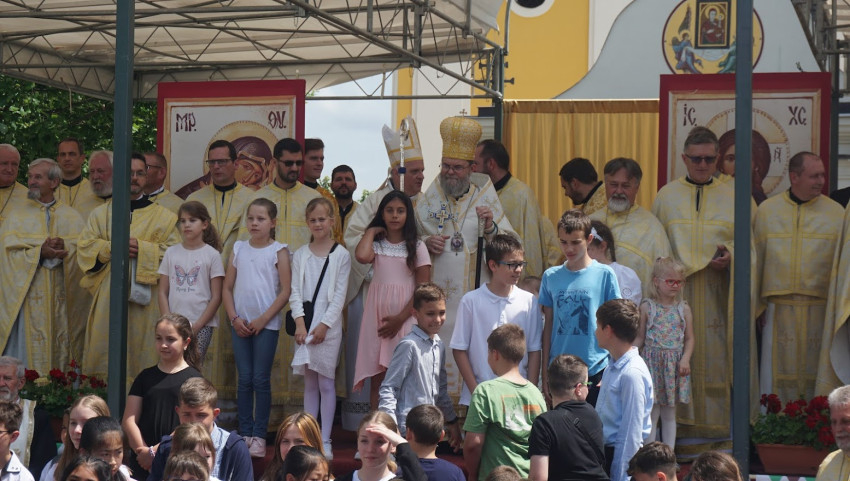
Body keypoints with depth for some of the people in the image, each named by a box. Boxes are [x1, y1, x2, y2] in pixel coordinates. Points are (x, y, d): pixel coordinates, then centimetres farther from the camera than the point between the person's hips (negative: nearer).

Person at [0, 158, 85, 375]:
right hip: (26, 292, -1)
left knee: (59, 348, 1)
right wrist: (40, 252, -18)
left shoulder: (70, 217, 12)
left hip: (61, 294, 1)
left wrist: (65, 247, -20)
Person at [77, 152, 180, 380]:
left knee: (140, 350, -5)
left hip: (144, 296, -1)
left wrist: (142, 249, -12)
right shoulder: (100, 213, 15)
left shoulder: (162, 216, 9)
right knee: (107, 351, -2)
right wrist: (112, 247, -9)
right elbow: (84, 246, 7)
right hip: (108, 294, 2)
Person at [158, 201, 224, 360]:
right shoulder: (171, 253, 8)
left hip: (201, 324, -2)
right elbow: (163, 292, 8)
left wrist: (197, 326, -8)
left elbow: (216, 297, -2)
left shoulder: (212, 254, 0)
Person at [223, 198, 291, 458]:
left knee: (261, 380, 0)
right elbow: (227, 288, 9)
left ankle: (259, 436, 6)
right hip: (240, 324, 3)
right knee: (244, 380, 6)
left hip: (266, 324, -3)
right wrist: (234, 318, -3)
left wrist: (263, 319, -11)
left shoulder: (278, 251, -2)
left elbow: (285, 291, -7)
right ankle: (245, 433, 12)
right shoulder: (239, 249, 8)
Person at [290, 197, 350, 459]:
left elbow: (340, 294, -3)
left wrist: (324, 325, -11)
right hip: (304, 324, 3)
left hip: (328, 325, -3)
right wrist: (300, 322, -10)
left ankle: (325, 440, 1)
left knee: (326, 382, -3)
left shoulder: (341, 255, 1)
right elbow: (295, 292, 4)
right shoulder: (300, 255, 9)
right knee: (309, 384, 7)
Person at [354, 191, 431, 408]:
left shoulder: (417, 247, 5)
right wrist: (372, 231, 1)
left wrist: (400, 318, -11)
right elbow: (362, 256, -17)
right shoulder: (377, 245, 8)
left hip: (405, 316, -1)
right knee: (377, 377, 0)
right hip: (377, 315, 1)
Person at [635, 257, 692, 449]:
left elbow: (689, 339, 5)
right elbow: (640, 337, 3)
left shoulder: (684, 309, 3)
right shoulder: (647, 307, -1)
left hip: (674, 364, 2)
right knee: (652, 413, 0)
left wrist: (685, 359, -9)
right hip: (652, 362, -2)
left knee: (669, 414, 10)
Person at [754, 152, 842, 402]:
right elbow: (757, 259, 9)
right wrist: (755, 305, 7)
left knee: (815, 372, 3)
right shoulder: (767, 210, 7)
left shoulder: (836, 212, 5)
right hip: (779, 307, 0)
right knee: (777, 372, 2)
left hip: (820, 307, 0)